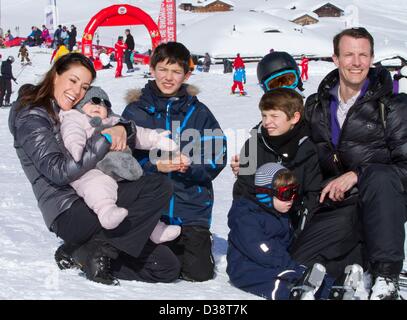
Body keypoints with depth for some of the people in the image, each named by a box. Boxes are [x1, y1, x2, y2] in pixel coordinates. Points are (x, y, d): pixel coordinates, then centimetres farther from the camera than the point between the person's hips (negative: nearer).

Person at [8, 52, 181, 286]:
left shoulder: (75, 115, 19)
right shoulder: (32, 118, -6)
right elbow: (59, 172, -19)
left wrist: (122, 129, -9)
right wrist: (104, 139, -20)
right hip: (69, 214, -8)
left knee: (168, 268, 2)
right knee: (159, 187, -22)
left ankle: (85, 253, 5)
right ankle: (98, 250, -15)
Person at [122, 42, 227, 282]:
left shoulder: (198, 112, 7)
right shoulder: (136, 111, 4)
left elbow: (218, 156, 2)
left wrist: (191, 165, -17)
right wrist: (155, 165, -17)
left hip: (191, 206, 1)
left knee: (200, 272, -6)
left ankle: (201, 242, 27)